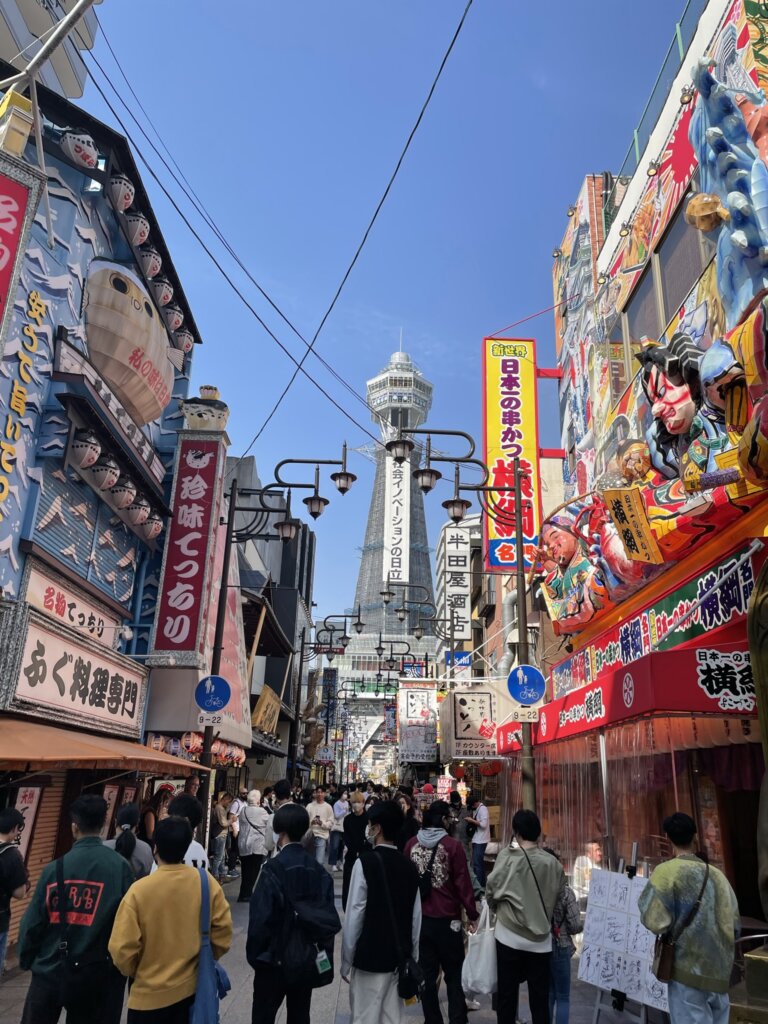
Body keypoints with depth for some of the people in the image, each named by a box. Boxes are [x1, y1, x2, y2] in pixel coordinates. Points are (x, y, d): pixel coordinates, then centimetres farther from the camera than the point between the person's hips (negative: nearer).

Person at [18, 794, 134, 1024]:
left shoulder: (55, 868, -14)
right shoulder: (120, 866, -16)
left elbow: (33, 921, -6)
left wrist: (25, 960, 12)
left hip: (50, 970, 0)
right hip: (95, 973, 0)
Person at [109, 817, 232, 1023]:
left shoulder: (139, 890, -22)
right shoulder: (207, 884, -14)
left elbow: (122, 948, -16)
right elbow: (223, 934, -6)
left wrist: (132, 972, 5)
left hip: (149, 994, -2)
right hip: (190, 987, 2)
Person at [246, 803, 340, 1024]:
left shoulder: (273, 868, -18)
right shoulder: (318, 870, -3)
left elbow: (261, 918, -17)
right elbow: (329, 916, -1)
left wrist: (254, 954, -4)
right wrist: (323, 953, 9)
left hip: (274, 958, -4)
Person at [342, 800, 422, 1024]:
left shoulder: (365, 862, -14)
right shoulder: (410, 866, 2)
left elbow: (354, 916, -13)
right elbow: (416, 919, 5)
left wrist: (346, 961, -3)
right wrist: (412, 959, 15)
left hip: (370, 958, -5)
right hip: (400, 957, 5)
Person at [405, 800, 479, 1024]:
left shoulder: (412, 844, 0)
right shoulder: (453, 846, -14)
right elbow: (463, 884, -12)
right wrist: (472, 915, -2)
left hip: (419, 918, 4)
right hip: (447, 919, -4)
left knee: (427, 973, 13)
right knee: (454, 974, 9)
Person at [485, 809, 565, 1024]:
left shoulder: (506, 857, -13)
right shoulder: (553, 864, -9)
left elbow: (491, 892, -5)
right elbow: (557, 897, 1)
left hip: (510, 936, -1)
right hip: (541, 940, 2)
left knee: (507, 994, 12)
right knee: (540, 997, 13)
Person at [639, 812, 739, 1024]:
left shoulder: (667, 871, -9)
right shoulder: (717, 874, 6)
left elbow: (655, 922, -13)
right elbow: (734, 925, 11)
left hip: (689, 970, -6)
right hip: (720, 971, 6)